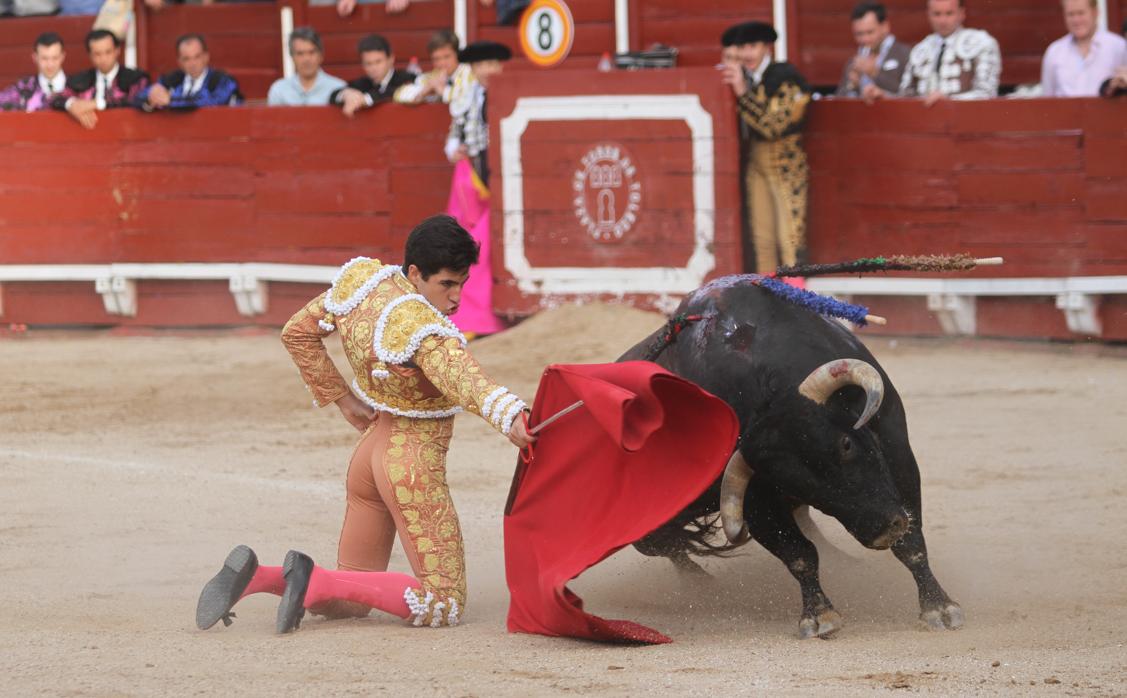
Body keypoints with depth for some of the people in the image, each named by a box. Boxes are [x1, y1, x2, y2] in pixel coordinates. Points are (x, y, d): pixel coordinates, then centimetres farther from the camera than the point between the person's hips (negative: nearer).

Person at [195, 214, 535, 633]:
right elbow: (463, 379, -43)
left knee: (347, 602, 19)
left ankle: (252, 576, -6)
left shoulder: (363, 278, -1)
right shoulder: (424, 330, -24)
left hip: (372, 448, 9)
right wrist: (510, 418, -59)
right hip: (413, 462, -9)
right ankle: (316, 581, -16)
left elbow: (298, 333, 12)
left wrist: (340, 397, 15)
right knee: (443, 606, -5)